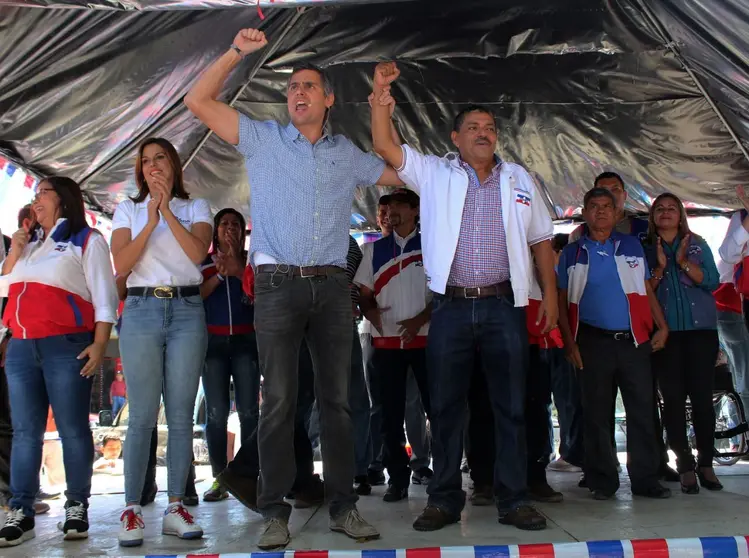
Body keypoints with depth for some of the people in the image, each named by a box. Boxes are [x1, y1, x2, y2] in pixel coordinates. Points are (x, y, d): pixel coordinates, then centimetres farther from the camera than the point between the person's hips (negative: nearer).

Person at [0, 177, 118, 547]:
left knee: (72, 430, -4)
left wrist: (99, 344, -14)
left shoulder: (86, 240, 5)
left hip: (66, 347, -6)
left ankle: (77, 508, 3)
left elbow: (103, 296, -3)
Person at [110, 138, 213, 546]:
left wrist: (168, 211, -10)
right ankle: (132, 510, 0)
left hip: (187, 311, 0)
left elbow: (198, 253, -6)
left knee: (181, 415, -1)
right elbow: (120, 264, -1)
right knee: (142, 416, -6)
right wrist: (151, 221, -9)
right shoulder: (128, 210, 14)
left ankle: (175, 508, 5)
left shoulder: (195, 208, 13)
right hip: (141, 310, 0)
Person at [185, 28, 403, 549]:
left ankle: (344, 505, 13)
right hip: (278, 286, -2)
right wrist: (237, 53, -1)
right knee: (279, 402, -3)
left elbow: (404, 174, 22)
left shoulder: (349, 154, 17)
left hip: (332, 287, 3)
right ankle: (275, 512, 4)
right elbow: (199, 100, 5)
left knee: (338, 399, 5)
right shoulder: (263, 139, 9)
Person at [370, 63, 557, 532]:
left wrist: (550, 293, 7)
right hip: (451, 307, -1)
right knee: (445, 406, 5)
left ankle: (514, 500, 13)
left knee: (511, 407, 3)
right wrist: (381, 92, -11)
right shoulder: (435, 173, 9)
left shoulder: (518, 178, 14)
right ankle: (445, 499, 15)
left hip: (504, 306, 1)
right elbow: (385, 144, 0)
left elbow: (541, 239, 15)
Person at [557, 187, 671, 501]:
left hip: (634, 340, 1)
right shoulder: (572, 253, 8)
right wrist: (570, 343, -3)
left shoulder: (632, 246, 12)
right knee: (596, 413, 3)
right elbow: (562, 301, 6)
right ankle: (602, 481, 12)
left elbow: (647, 290, 14)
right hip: (593, 342, -1)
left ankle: (645, 479, 9)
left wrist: (662, 326, 3)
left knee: (641, 410, 1)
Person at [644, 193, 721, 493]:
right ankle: (686, 467, 7)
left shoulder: (697, 245, 10)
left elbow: (712, 281, -2)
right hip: (665, 333, 0)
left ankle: (706, 464, 9)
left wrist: (683, 262, -11)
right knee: (673, 400, -1)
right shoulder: (646, 251, 9)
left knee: (702, 396, -3)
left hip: (701, 331, 0)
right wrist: (660, 268, -11)